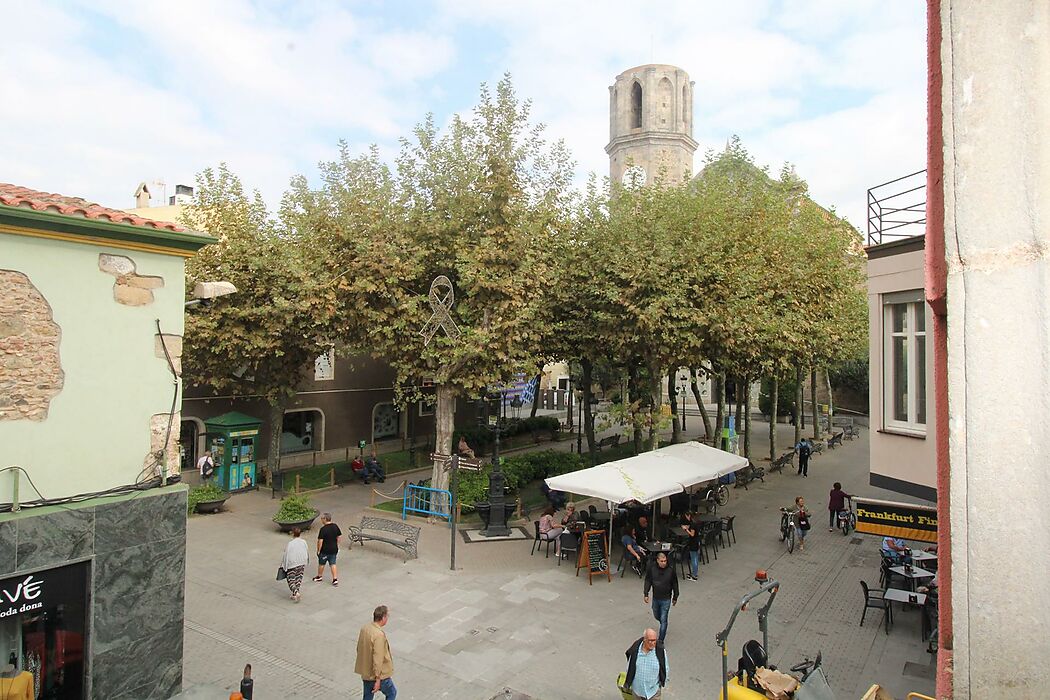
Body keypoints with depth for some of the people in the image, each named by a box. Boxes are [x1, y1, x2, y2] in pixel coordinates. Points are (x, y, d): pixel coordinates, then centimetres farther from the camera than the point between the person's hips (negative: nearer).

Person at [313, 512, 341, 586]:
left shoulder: (323, 529, -21)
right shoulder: (335, 526, -2)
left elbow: (320, 541, -20)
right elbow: (339, 537, 6)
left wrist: (318, 550, -8)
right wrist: (336, 546, 18)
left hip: (325, 550, -5)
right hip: (334, 549, 5)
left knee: (321, 564, 17)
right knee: (333, 564, 12)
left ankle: (319, 577, 36)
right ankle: (335, 579, 8)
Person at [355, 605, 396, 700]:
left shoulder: (364, 628, -4)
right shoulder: (379, 635, -29)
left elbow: (359, 649, 9)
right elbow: (378, 659, -27)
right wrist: (378, 680, -20)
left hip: (365, 672, 7)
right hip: (379, 674, -7)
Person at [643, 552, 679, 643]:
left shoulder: (671, 570, -17)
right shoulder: (651, 568, -13)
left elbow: (675, 584, -3)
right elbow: (648, 581, -1)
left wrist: (675, 597, 5)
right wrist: (646, 594, -3)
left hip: (666, 599, -3)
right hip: (655, 598, 3)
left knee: (663, 620, 0)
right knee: (656, 616, 21)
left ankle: (661, 641, 13)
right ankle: (663, 624, 53)